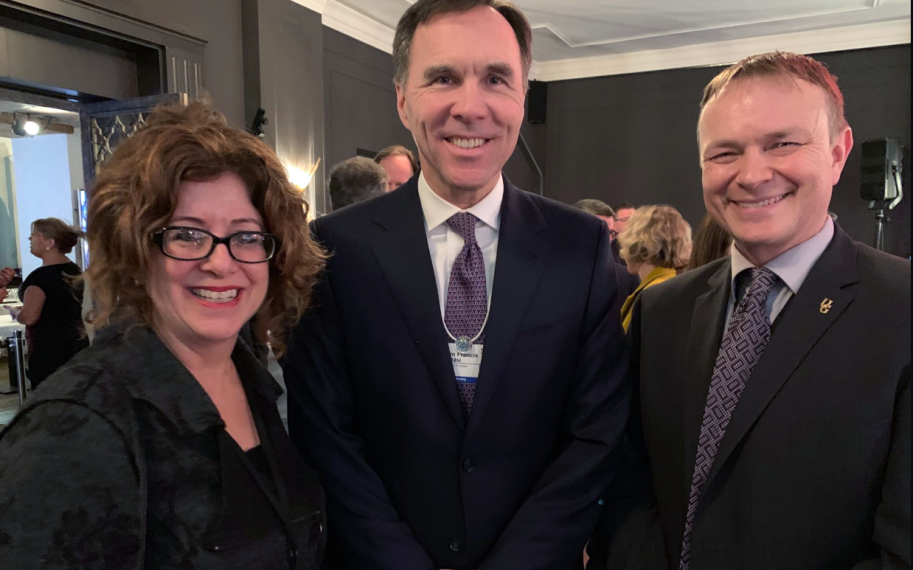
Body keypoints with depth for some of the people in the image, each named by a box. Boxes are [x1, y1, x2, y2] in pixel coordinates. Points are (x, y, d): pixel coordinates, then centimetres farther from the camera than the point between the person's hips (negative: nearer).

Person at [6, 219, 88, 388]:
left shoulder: (41, 277, -18)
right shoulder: (76, 270, 8)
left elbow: (29, 317, -23)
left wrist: (15, 312, -4)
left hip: (48, 353, -8)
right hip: (77, 347, 8)